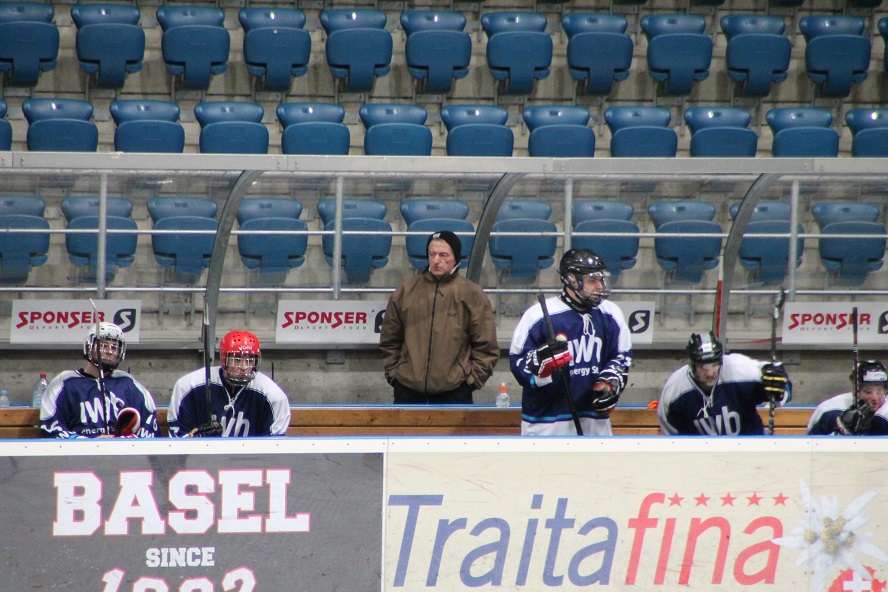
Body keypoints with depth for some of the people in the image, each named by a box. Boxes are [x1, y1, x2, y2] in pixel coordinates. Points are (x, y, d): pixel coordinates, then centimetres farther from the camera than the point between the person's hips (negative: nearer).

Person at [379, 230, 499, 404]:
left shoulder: (473, 295, 1)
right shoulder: (406, 291, 8)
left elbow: (486, 346, 1)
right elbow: (390, 339, 14)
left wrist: (473, 378, -5)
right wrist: (393, 372, 6)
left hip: (454, 391, -2)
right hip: (408, 388, 2)